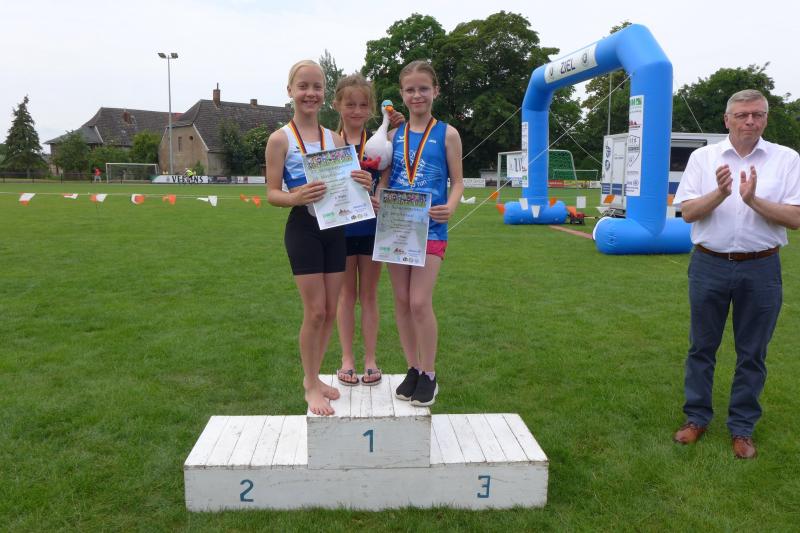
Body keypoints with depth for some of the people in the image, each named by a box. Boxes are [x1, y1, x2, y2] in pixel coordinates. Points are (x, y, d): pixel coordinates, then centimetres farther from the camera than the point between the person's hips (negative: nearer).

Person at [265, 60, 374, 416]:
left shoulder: (335, 139, 9)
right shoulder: (280, 139, -4)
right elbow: (272, 193, -7)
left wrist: (362, 185, -11)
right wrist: (295, 197, -28)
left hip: (335, 228, 5)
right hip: (303, 229, -5)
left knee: (331, 311, 10)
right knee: (315, 312, -3)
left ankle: (313, 376, 28)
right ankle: (311, 386, 16)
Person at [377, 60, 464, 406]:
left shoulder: (446, 134, 1)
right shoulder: (394, 135, 10)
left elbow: (457, 181, 0)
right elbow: (385, 180, 12)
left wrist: (450, 207, -21)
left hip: (430, 228, -4)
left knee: (420, 302, -9)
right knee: (401, 301, 7)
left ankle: (428, 376, 8)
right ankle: (412, 369, 22)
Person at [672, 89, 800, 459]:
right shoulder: (703, 157, 2)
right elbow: (687, 212, -3)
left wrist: (753, 200, -20)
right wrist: (720, 193, -19)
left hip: (761, 268, 0)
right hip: (709, 265, 1)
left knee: (752, 353, 9)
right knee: (701, 346, 10)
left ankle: (742, 428, 24)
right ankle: (697, 418, 25)